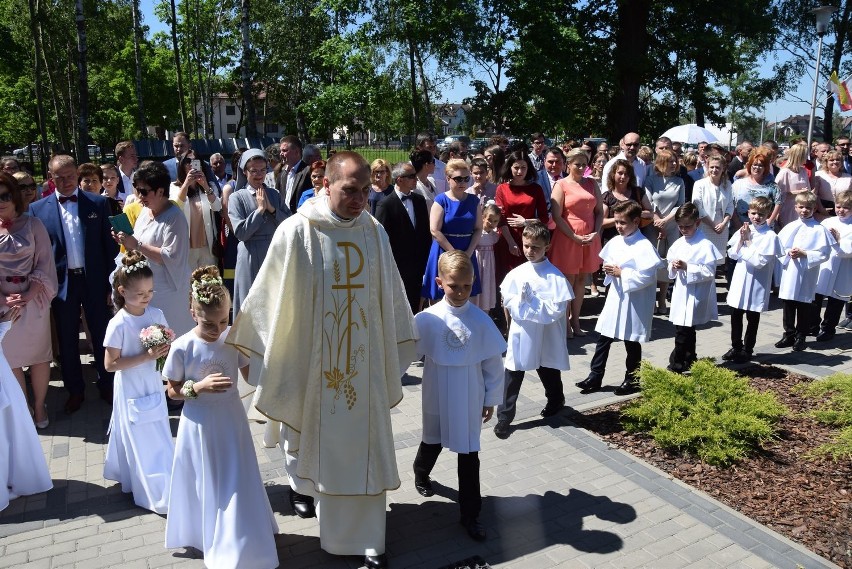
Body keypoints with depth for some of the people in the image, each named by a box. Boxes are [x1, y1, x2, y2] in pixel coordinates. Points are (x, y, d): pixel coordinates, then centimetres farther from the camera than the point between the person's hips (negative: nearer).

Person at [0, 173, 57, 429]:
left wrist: (28, 295, -14)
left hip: (34, 300, -1)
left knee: (39, 354, 7)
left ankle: (39, 406, 22)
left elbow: (45, 263, -4)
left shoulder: (33, 224, -1)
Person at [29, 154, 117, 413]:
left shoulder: (98, 203, -2)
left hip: (94, 281, -1)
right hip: (61, 283, 1)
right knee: (67, 341, 14)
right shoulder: (37, 209, -1)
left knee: (101, 335, 11)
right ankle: (75, 390, 31)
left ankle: (106, 385, 29)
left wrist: (112, 281, -3)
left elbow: (109, 244, -1)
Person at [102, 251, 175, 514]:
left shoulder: (156, 314, -5)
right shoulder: (118, 324, -20)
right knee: (142, 440, 6)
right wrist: (146, 356, -26)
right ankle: (155, 493, 18)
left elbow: (167, 345, 8)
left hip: (154, 386, 6)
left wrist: (166, 347, -16)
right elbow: (110, 364, -18)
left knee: (157, 438, 17)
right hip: (132, 392, -5)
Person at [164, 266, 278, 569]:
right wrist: (199, 387, -23)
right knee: (208, 484, 14)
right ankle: (211, 538, 37)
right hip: (200, 425, -1)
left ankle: (239, 541, 28)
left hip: (231, 420, 2)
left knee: (236, 482, 9)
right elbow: (173, 391, -5)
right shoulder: (182, 347, -16)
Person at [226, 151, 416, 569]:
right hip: (313, 358, -2)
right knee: (312, 430, 18)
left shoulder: (374, 232, -1)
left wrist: (394, 351, 12)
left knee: (364, 444, 8)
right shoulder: (297, 231, -12)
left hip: (362, 359, 3)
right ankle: (302, 484, 51)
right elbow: (272, 294, -6)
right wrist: (248, 343, 1)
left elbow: (390, 296, 6)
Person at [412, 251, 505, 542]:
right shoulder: (426, 319, -15)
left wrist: (491, 399, 1)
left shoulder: (480, 320, -13)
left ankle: (470, 514, 24)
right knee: (432, 442, 25)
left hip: (469, 400, 0)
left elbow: (493, 363, -4)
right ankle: (421, 473, 57)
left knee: (469, 455, 9)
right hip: (437, 398, 1)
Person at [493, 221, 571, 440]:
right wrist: (521, 300, -20)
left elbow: (556, 310, -20)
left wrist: (530, 300, -21)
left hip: (546, 337, -2)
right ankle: (504, 417, 10)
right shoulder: (516, 273, -2)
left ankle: (556, 401, 47)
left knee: (549, 373, 20)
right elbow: (508, 303, -3)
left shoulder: (555, 276, -13)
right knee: (512, 376, 2)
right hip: (520, 335, 2)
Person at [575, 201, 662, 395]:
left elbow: (647, 277, -22)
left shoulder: (644, 246, -16)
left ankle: (632, 380, 26)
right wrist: (608, 270, -3)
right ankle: (595, 377, 19)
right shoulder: (615, 241, 4)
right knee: (603, 338, 9)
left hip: (634, 302, -6)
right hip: (615, 297, 6)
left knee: (631, 342, 9)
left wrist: (621, 273, -20)